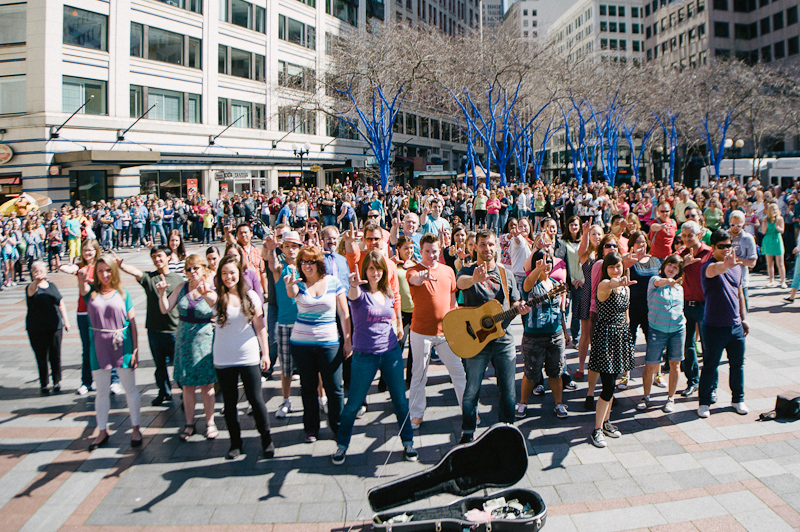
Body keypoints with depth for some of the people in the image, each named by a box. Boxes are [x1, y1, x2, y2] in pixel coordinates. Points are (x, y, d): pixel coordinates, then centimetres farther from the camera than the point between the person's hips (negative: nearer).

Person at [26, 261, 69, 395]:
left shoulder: (52, 286, 10)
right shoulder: (32, 287, -5)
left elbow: (61, 304, 17)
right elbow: (31, 291, -31)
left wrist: (66, 321, 14)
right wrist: (36, 281, -52)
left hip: (55, 326, 3)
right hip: (37, 329, -3)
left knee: (56, 355, 7)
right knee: (42, 357, 1)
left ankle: (57, 381, 21)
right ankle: (44, 384, 14)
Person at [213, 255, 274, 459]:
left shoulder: (250, 296, 1)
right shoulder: (217, 296, -2)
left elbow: (260, 326, 5)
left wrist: (265, 353, 3)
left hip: (249, 357, 0)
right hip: (224, 359, 0)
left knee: (256, 399, 3)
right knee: (229, 403, 9)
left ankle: (267, 440, 19)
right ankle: (235, 443, 24)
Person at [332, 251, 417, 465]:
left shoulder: (388, 294, 7)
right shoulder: (360, 292, -9)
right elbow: (353, 295, -35)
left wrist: (395, 333, 10)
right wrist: (353, 285, -56)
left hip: (391, 352, 4)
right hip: (365, 355, -4)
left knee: (400, 400, 8)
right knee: (354, 403, 3)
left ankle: (408, 443, 26)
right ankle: (342, 445, 22)